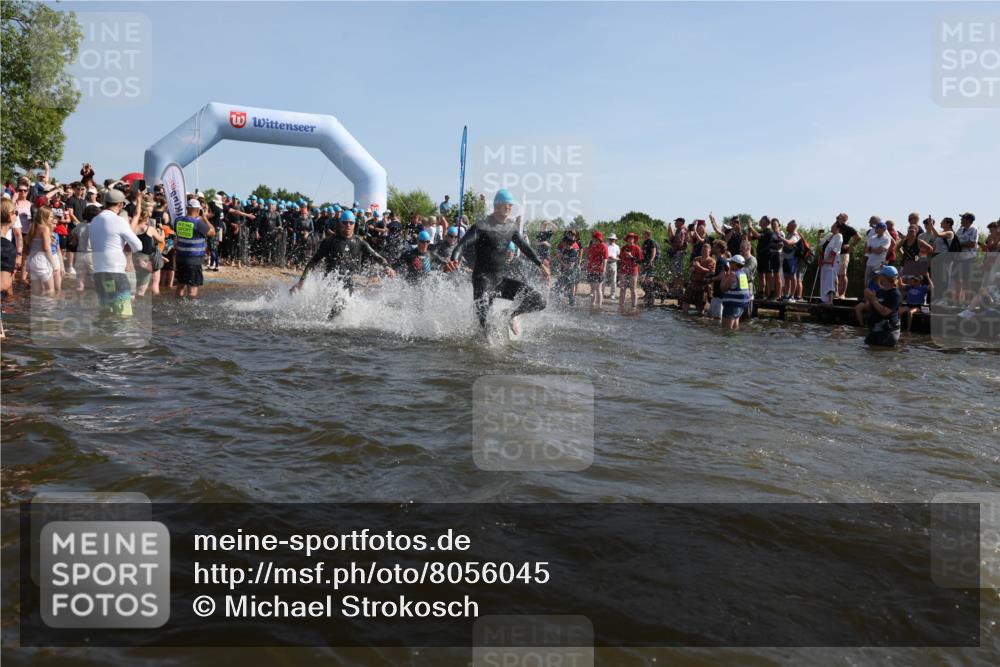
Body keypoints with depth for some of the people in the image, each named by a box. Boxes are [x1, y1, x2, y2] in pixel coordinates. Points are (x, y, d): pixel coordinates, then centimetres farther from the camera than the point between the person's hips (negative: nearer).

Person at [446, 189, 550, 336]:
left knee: (539, 301, -2)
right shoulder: (482, 227, -11)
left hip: (501, 279, 6)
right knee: (484, 321, -22)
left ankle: (511, 315, 22)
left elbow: (524, 246, 25)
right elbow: (463, 244, -22)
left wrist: (540, 264, 27)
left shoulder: (511, 227, 10)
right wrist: (454, 260, -42)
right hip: (483, 279, -6)